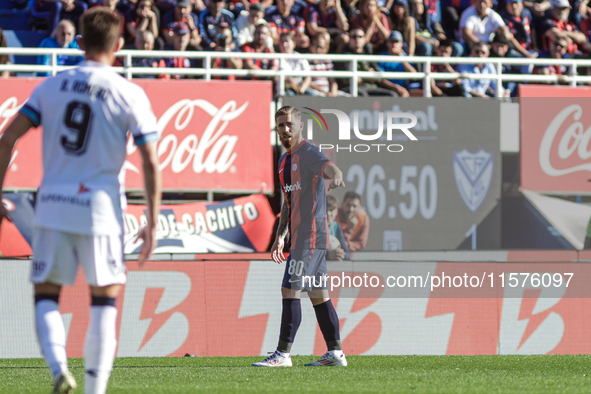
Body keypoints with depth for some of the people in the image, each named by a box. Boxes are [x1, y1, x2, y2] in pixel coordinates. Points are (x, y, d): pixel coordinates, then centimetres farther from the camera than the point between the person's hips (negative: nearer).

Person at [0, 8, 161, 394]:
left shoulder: (51, 86, 6)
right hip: (100, 208, -2)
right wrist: (153, 224, 0)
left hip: (53, 205, 2)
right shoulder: (130, 95, -3)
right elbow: (151, 163, -6)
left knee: (46, 295, 11)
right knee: (105, 298, 9)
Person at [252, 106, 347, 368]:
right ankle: (335, 353, 13)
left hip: (310, 235, -10)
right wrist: (280, 236, 22)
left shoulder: (308, 153, -10)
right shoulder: (285, 160, 19)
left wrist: (335, 176, -55)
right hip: (299, 236, 10)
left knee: (290, 290, -11)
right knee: (318, 295, 10)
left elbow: (328, 166, -32)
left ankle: (282, 354, -11)